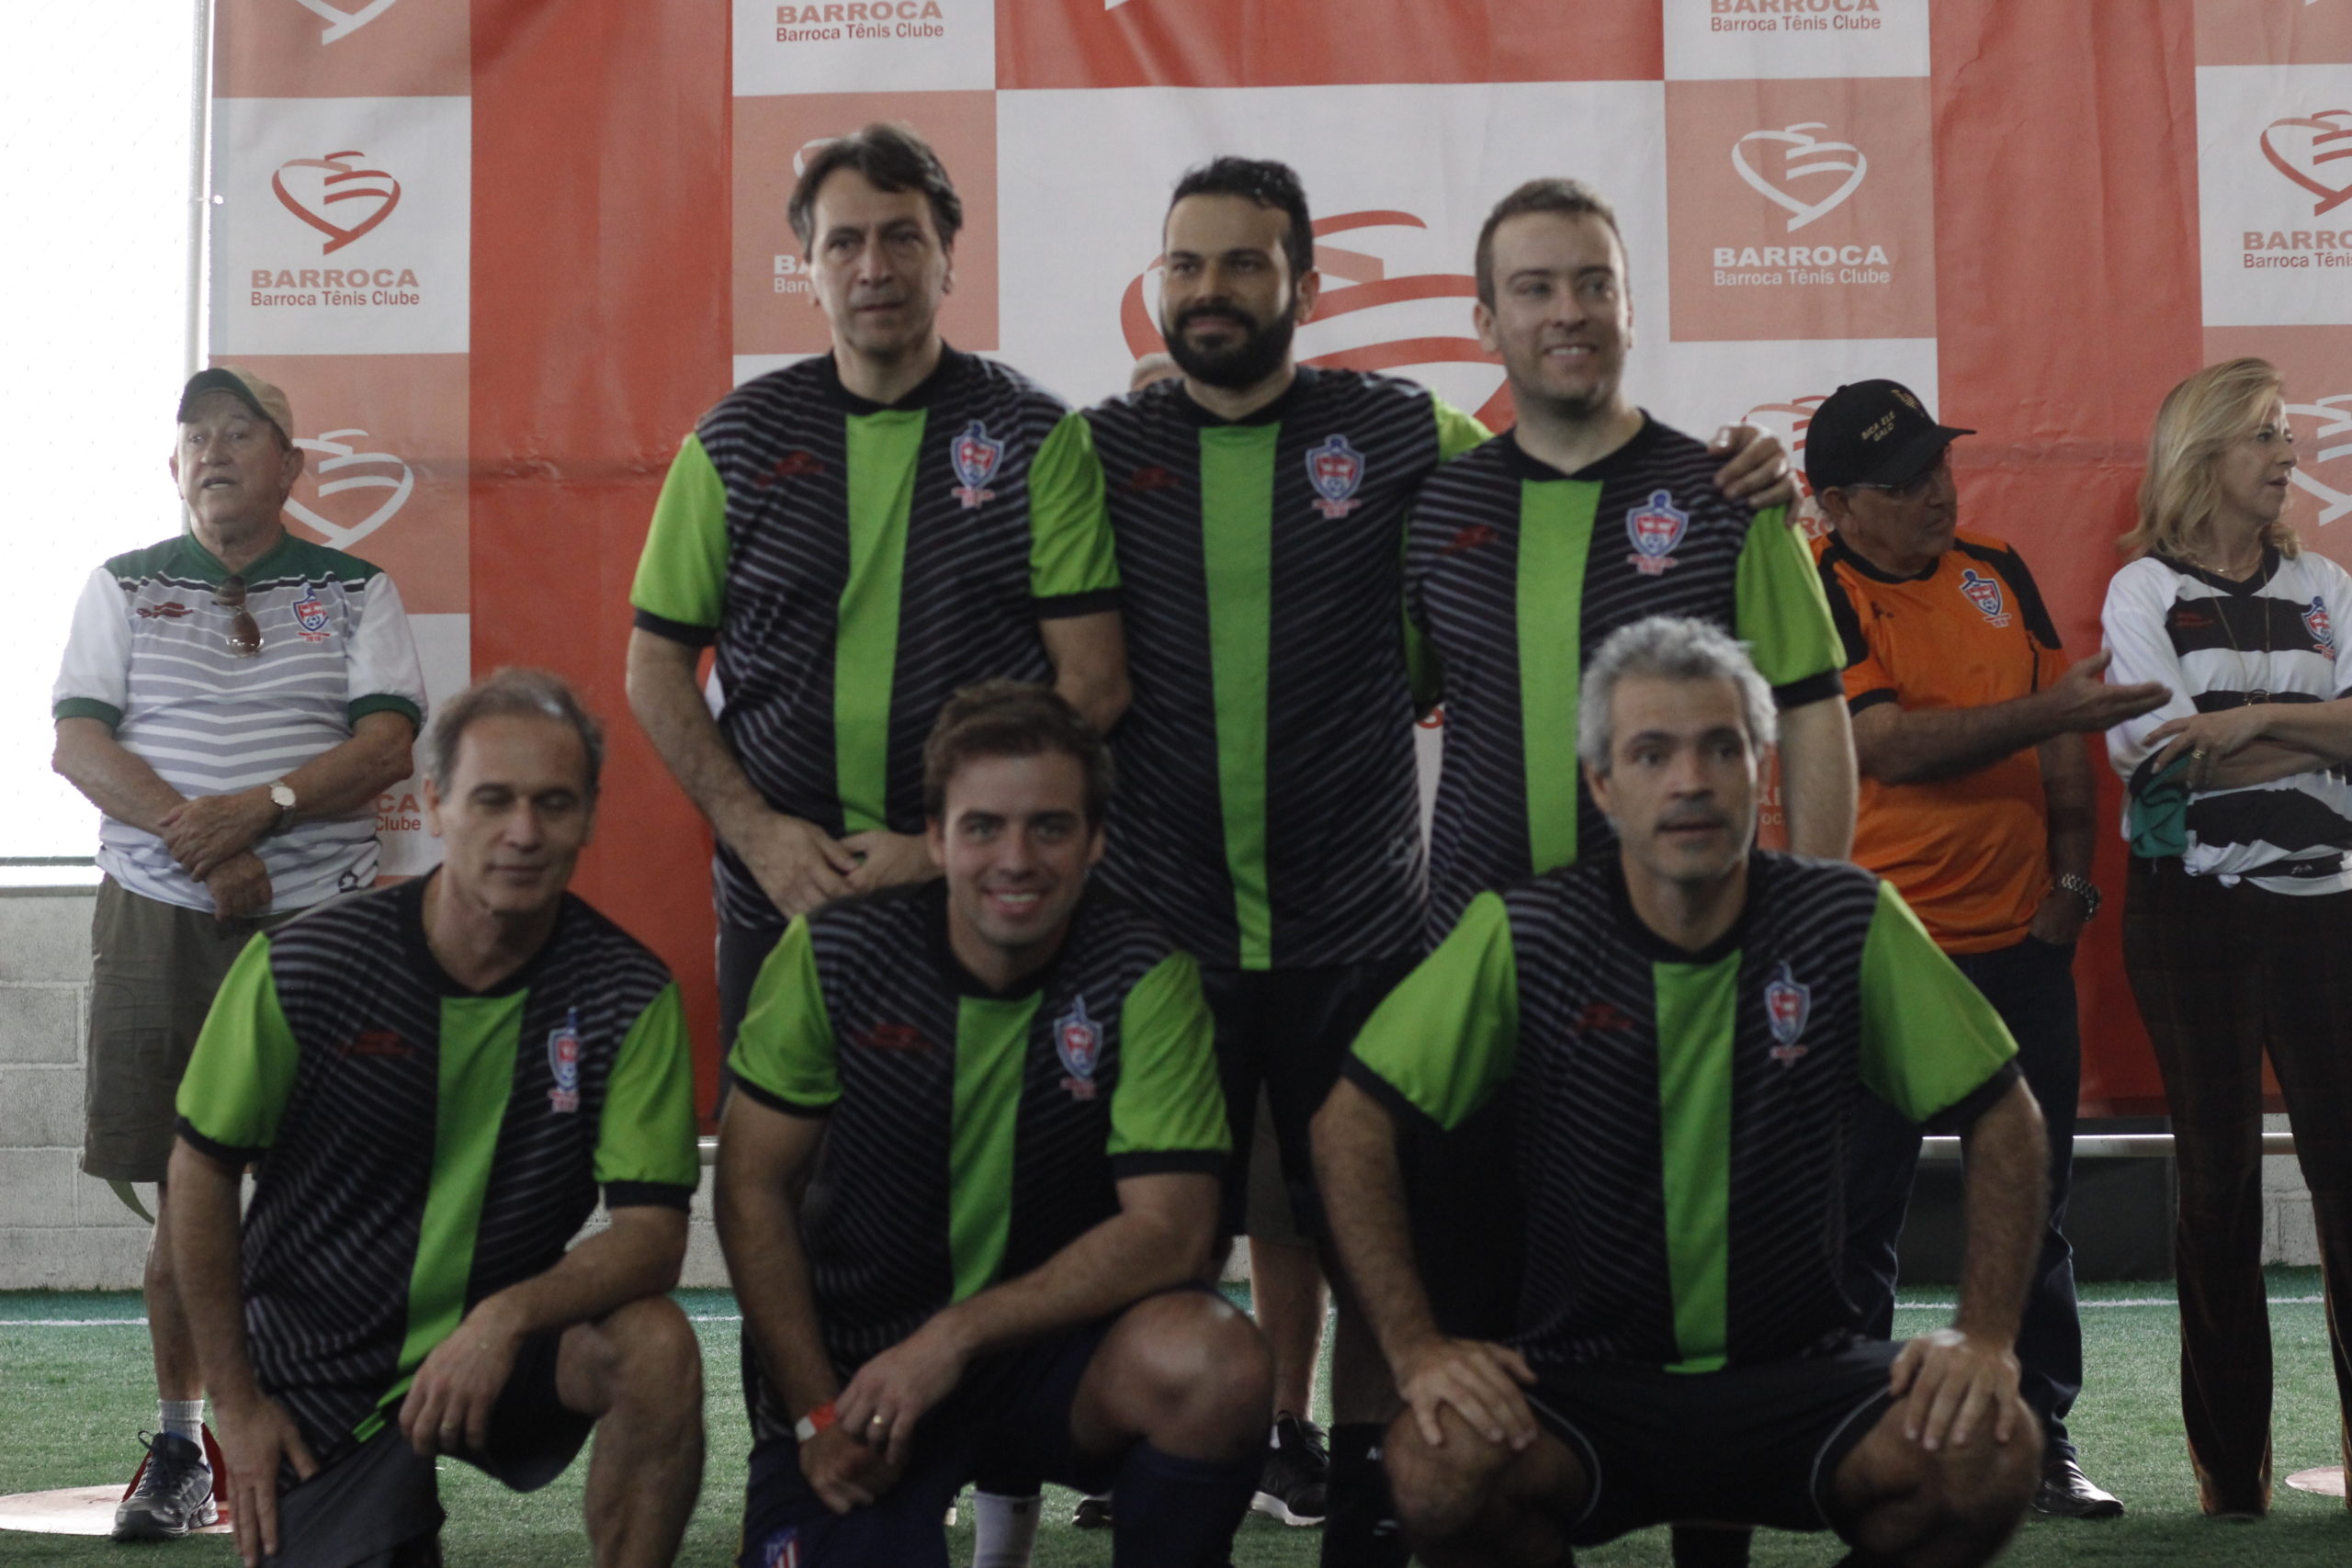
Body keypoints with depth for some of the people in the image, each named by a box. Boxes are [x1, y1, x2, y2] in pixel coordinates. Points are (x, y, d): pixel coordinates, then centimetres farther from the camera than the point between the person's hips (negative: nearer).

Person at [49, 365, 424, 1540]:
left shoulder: (355, 593, 10)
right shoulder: (124, 588, 13)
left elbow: (390, 744, -2)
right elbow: (77, 745, 2)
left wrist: (261, 805, -17)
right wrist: (198, 841, -12)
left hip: (318, 915, -1)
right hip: (157, 917, 1)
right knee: (183, 1190, 2)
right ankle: (178, 1444, 12)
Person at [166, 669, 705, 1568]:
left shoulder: (629, 994, -13)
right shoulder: (303, 968, -14)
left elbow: (653, 1232, -16)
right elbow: (202, 1168, -2)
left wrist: (507, 1318, -35)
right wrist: (237, 1405, -2)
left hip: (499, 1346, 0)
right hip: (321, 1375, 1)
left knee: (658, 1350, -29)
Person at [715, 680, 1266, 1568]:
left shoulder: (1145, 980, -11)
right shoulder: (836, 954, -8)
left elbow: (1169, 1229, -16)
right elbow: (754, 1189, -3)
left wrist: (955, 1337, -22)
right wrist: (817, 1412, -10)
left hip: (1052, 1345, -1)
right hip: (851, 1358, 1)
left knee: (1214, 1366, -30)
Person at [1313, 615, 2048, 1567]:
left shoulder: (1850, 924, -4)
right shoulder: (1524, 935, -6)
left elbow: (2003, 1117, 3)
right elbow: (1353, 1123, -5)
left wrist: (1984, 1334, -8)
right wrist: (1417, 1347, -13)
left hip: (1794, 1375, 2)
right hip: (1582, 1381, -1)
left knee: (1987, 1454, -26)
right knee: (1441, 1466, -32)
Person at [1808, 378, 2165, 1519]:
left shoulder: (1998, 572, 9)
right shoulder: (1817, 597, -9)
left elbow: (2063, 734, 14)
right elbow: (1892, 747, -21)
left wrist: (2072, 868, 5)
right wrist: (2050, 711, -24)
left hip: (2021, 938, 5)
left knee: (2032, 1205, 9)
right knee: (1856, 1208, 2)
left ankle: (2039, 1437, 18)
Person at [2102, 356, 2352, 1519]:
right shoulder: (2144, 592, 3)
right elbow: (2156, 755, -10)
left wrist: (2250, 722, -15)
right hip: (2193, 910, -2)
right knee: (2218, 1182, 4)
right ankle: (2231, 1467, 10)